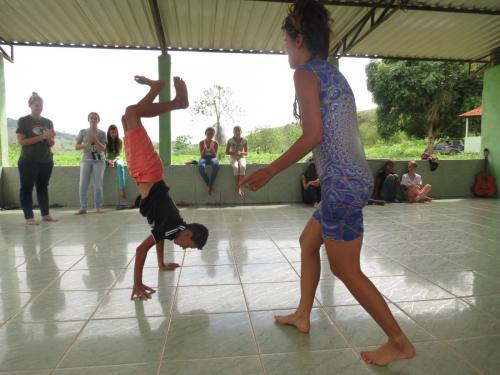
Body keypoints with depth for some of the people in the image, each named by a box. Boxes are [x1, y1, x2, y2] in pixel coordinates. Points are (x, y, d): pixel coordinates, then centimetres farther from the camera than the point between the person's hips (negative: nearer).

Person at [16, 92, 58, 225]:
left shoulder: (48, 122, 9)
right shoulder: (23, 121, -3)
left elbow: (51, 144, 9)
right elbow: (21, 141, -11)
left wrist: (50, 138, -14)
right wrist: (41, 136, -18)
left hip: (46, 161, 4)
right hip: (28, 161, -4)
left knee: (43, 187, 10)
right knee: (26, 188, 0)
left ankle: (45, 214, 16)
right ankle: (29, 217, 4)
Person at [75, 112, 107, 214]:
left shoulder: (102, 133, 3)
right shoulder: (83, 132, 6)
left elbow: (103, 148, -6)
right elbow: (76, 146, 3)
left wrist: (95, 140, -20)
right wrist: (86, 144, -15)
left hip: (99, 161, -1)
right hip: (86, 160, 1)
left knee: (98, 185, -3)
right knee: (82, 185, -4)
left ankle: (98, 207, 6)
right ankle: (83, 207, 3)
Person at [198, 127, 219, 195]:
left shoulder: (215, 143, 4)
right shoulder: (202, 142, 3)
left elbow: (215, 155, -4)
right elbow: (202, 155, -2)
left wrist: (211, 147, -20)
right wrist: (205, 147, -19)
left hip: (212, 158, 0)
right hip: (204, 158, 0)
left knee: (216, 165, -40)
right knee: (201, 166, -39)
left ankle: (210, 186, -29)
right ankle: (208, 185, -24)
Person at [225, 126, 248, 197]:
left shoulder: (244, 141, 1)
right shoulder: (230, 140, -1)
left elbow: (246, 153, 3)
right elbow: (227, 152, 1)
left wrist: (241, 153, -18)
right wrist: (233, 153, -17)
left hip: (241, 157, 1)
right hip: (233, 158, -1)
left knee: (242, 167, -35)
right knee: (235, 167, -35)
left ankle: (239, 187, -31)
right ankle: (238, 187, -28)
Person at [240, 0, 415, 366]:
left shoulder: (305, 73, -8)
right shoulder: (335, 73, 18)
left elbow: (314, 135, -17)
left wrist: (268, 172, -12)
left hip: (342, 184, -10)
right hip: (353, 179, 10)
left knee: (346, 270, 3)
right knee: (308, 241, 21)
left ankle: (400, 342, 19)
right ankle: (302, 316, 35)